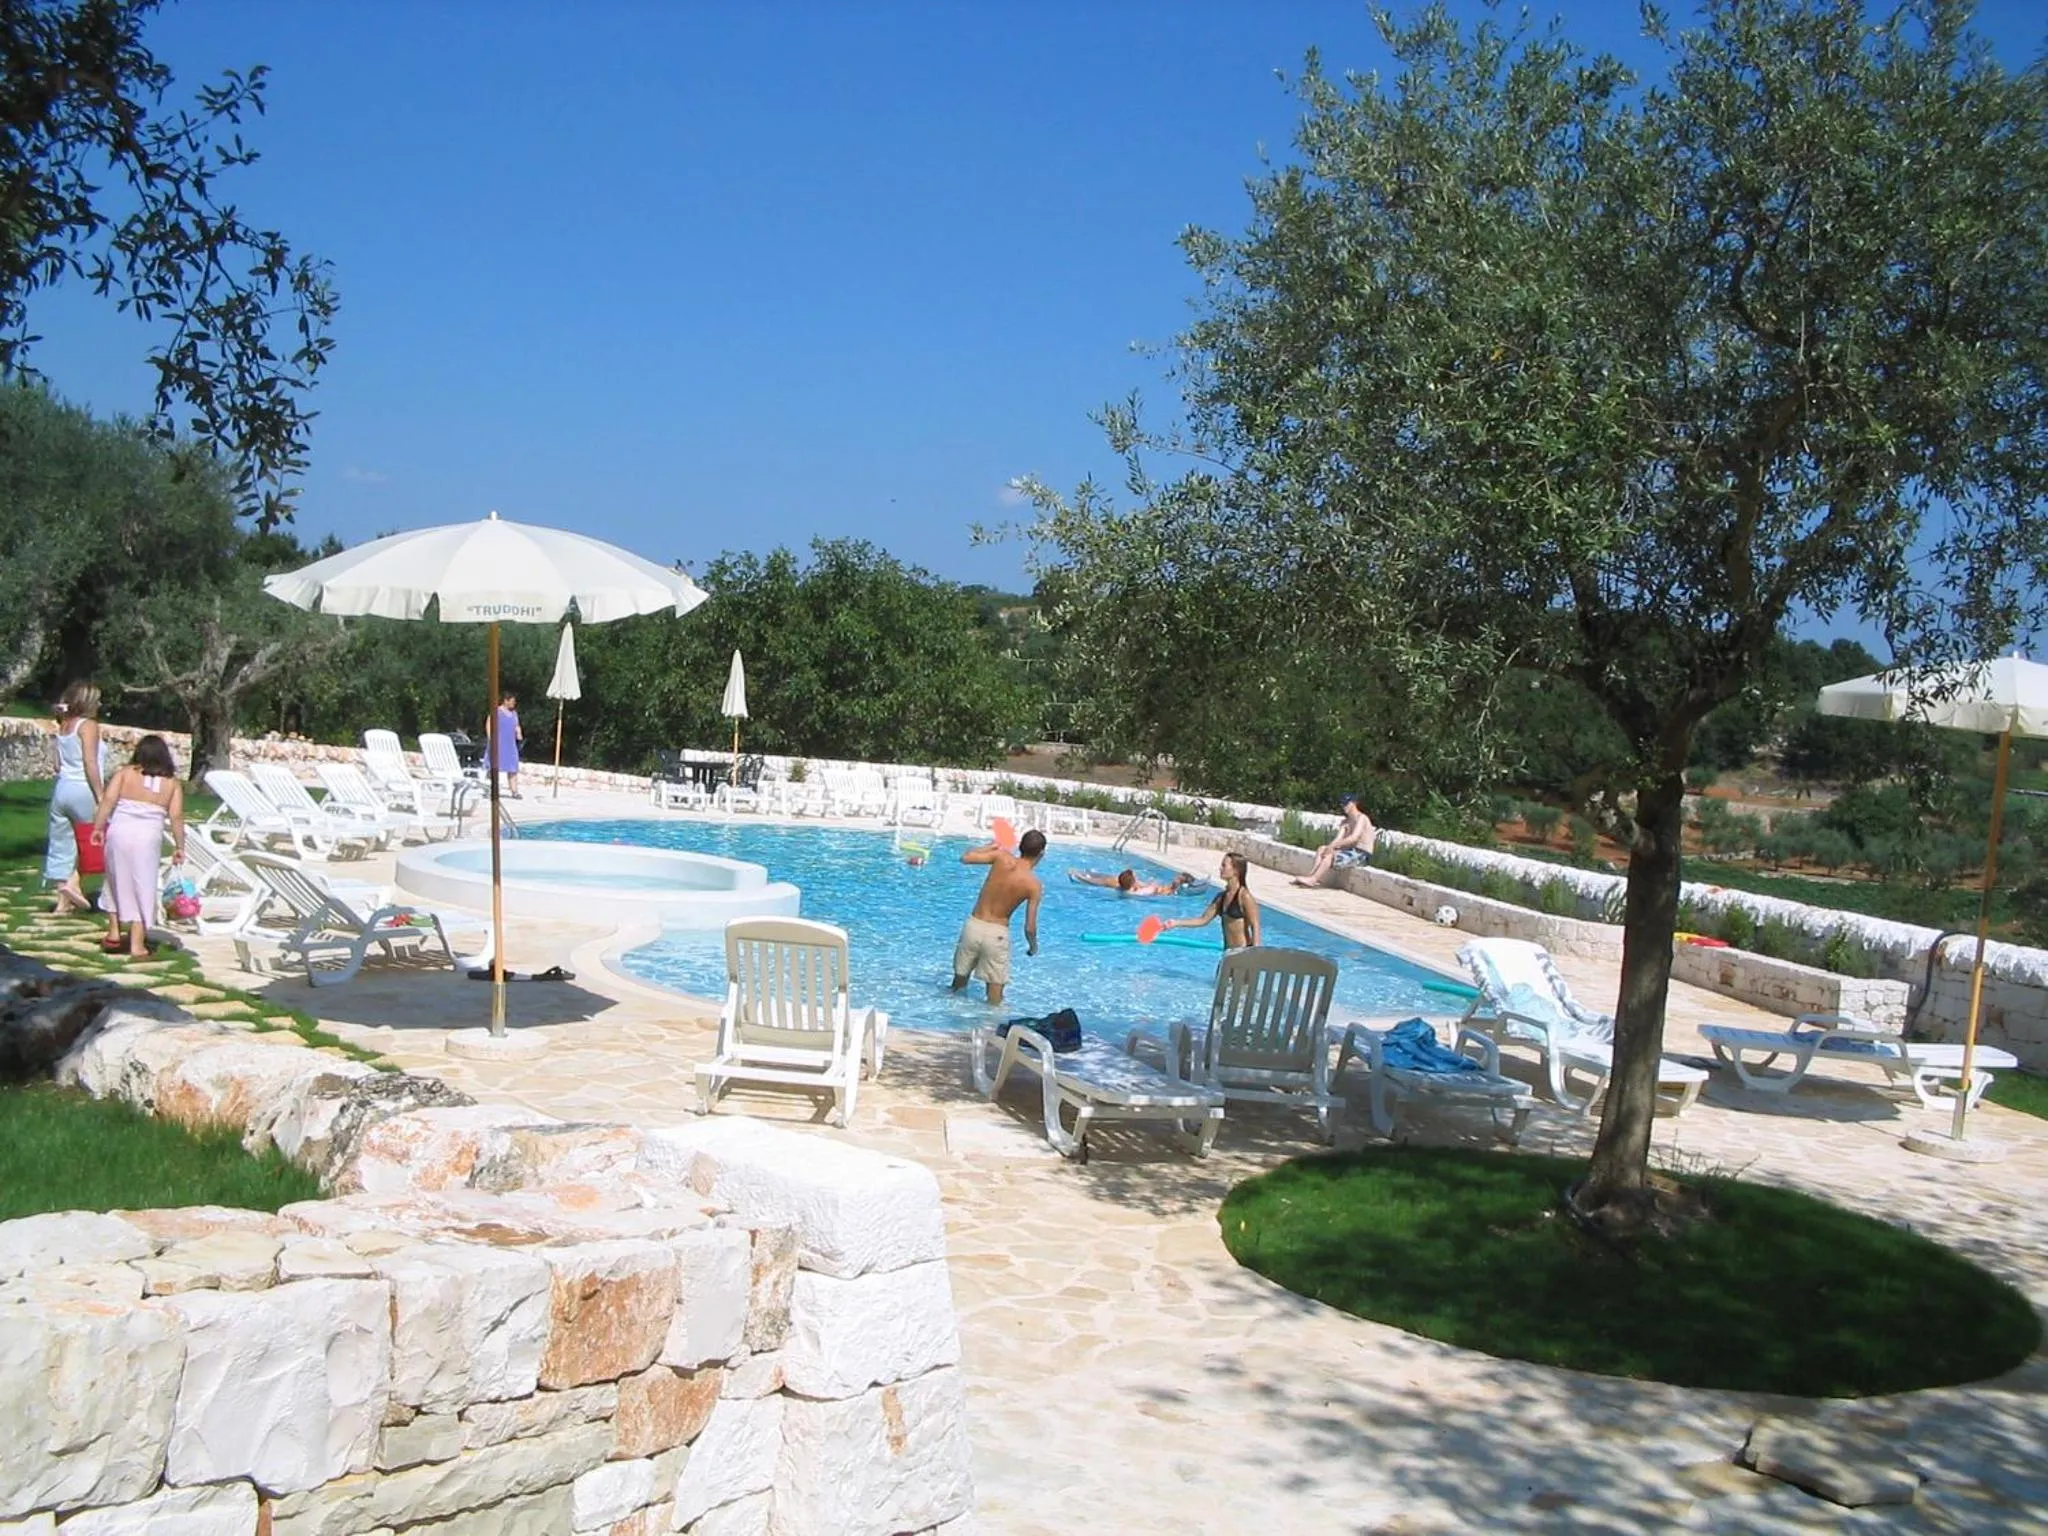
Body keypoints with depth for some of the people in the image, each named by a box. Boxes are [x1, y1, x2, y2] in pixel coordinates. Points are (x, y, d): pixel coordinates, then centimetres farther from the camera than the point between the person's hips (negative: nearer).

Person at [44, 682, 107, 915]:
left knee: (62, 845, 9)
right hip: (82, 791, -8)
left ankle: (63, 901, 13)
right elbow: (90, 763, -17)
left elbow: (58, 764, 15)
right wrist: (101, 796, -16)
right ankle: (73, 882, -6)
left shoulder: (64, 726, 14)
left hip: (61, 789, 8)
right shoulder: (88, 725, -9)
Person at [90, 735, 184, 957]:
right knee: (142, 887, 6)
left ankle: (114, 930, 23)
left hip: (119, 832, 0)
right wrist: (179, 847, 3)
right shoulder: (172, 783, 6)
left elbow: (108, 800, -6)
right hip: (149, 838, 0)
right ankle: (137, 943, 6)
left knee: (117, 882, 20)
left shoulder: (125, 773, 5)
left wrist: (98, 827, -2)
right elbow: (176, 817, -1)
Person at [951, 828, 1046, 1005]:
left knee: (959, 979, 24)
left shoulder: (1003, 857, -8)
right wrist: (1033, 946, 10)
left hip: (973, 925, 3)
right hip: (997, 933, -3)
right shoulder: (1034, 884, -12)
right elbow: (1030, 927, -11)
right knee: (995, 993, 11)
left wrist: (989, 846, 16)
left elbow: (965, 858, -1)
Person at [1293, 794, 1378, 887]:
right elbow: (1338, 838, 5)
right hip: (1352, 851, 9)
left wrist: (1333, 845, -25)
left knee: (1330, 855, -26)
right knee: (1321, 849, -5)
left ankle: (1313, 880, -29)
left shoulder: (1361, 818, -10)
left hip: (1362, 854, -9)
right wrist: (1330, 846, -16)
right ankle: (1310, 875, -20)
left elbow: (1354, 838, -24)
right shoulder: (1346, 821, 18)